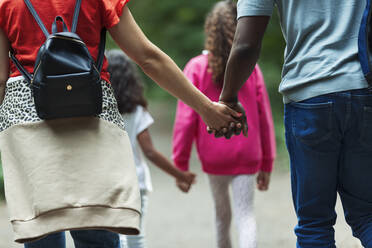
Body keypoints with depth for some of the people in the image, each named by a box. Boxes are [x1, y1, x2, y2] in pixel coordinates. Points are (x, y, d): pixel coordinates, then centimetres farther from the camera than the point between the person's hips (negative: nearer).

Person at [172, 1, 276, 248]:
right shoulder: (251, 68, -2)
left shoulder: (197, 68, -6)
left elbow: (185, 119, -8)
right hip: (246, 156, 0)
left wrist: (180, 165, -3)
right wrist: (266, 164, 9)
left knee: (222, 209, 20)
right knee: (245, 214, -3)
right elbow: (264, 118, 1)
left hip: (213, 156, 0)